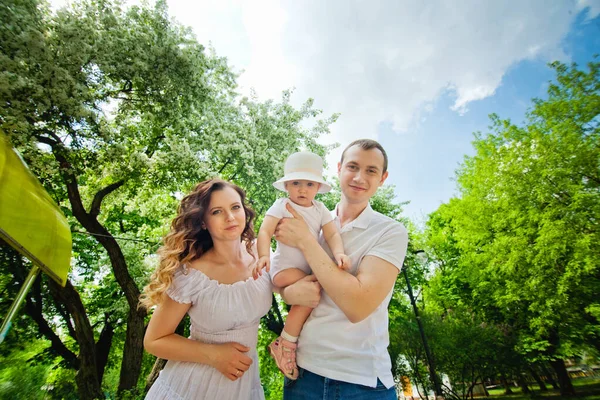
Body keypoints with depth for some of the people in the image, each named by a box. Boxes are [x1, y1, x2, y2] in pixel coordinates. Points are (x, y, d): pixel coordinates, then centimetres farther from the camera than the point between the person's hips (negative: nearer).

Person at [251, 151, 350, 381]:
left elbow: (332, 234, -3)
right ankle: (285, 343, -8)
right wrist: (264, 256, -33)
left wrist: (339, 253, -24)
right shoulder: (282, 205, -7)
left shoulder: (320, 209, 7)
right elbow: (265, 232, -16)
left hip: (309, 269, 6)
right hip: (285, 267, -6)